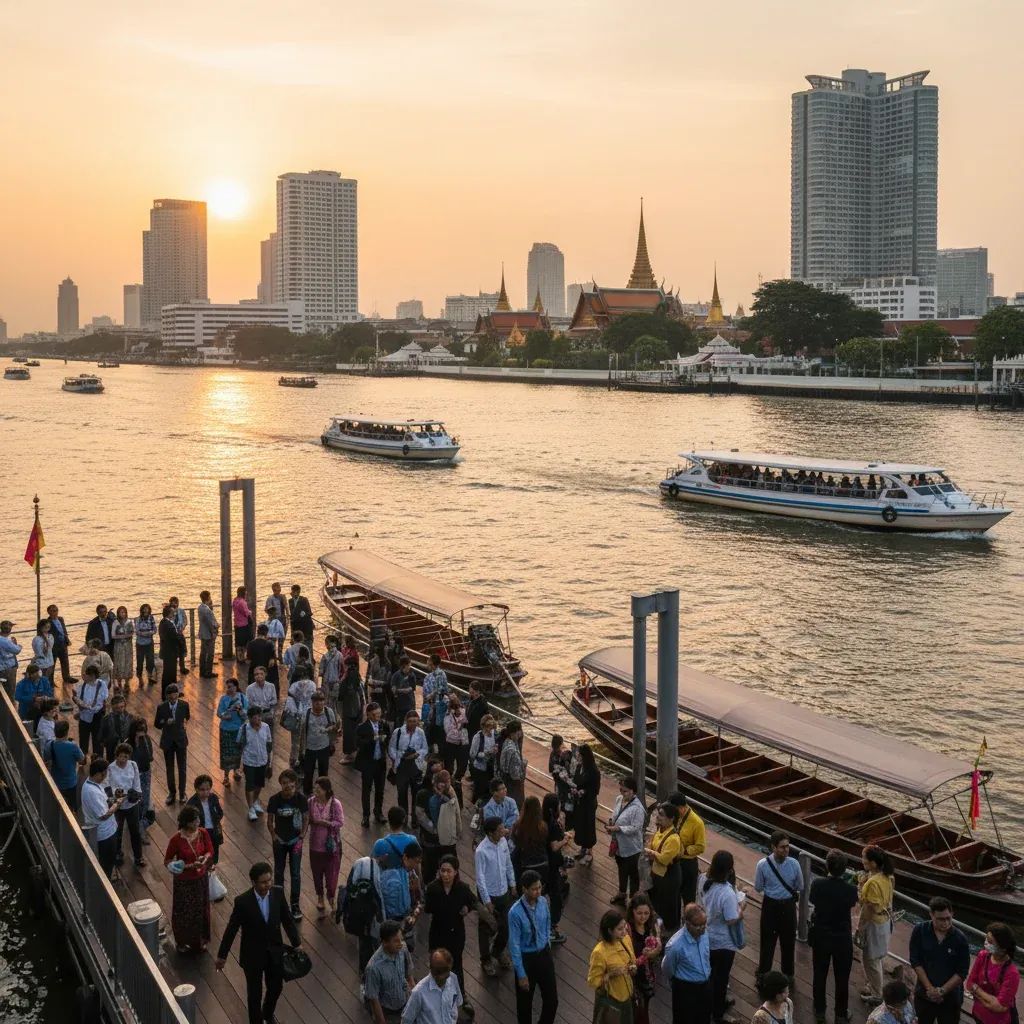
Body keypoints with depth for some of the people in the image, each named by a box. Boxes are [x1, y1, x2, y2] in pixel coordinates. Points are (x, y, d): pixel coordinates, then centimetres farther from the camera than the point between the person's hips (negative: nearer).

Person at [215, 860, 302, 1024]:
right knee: (255, 993, 14)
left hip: (275, 953, 4)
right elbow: (231, 929, -13)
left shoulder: (278, 894, -14)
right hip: (253, 956, -4)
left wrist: (297, 943, 1)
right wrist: (221, 956, -5)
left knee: (276, 987, 22)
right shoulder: (243, 901, -25)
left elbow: (287, 920, 0)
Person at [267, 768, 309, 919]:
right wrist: (273, 835, -9)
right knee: (279, 872, 15)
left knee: (295, 873, 4)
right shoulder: (274, 799, -14)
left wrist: (302, 837, -12)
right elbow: (270, 820, -3)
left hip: (295, 840, -1)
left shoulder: (301, 799, -15)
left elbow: (306, 819, -6)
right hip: (280, 840, 1)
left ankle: (295, 905, 17)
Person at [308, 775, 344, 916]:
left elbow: (340, 823, -14)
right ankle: (320, 897, 40)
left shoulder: (335, 804, -18)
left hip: (331, 844, -3)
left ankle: (331, 898, 32)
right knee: (317, 872, 17)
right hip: (315, 843, 3)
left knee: (331, 872, 7)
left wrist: (324, 822, -22)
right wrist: (311, 821, -17)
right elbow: (308, 819, 2)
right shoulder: (311, 802, -9)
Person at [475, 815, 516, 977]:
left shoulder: (503, 842, -9)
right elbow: (480, 878, -22)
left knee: (506, 925, 21)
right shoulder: (481, 851, -28)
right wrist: (487, 901, -18)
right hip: (489, 895, -6)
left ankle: (499, 950, 48)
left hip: (504, 892, 6)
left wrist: (512, 884, 12)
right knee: (487, 929, 13)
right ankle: (486, 960, 35)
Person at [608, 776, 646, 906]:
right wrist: (611, 821, -9)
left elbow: (635, 828, -27)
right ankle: (622, 892, 48)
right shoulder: (619, 799, -4)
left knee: (632, 872, 11)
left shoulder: (637, 808, -28)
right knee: (621, 869, 27)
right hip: (618, 843, 8)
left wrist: (617, 828, -28)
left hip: (631, 847, -8)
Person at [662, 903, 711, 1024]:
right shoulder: (675, 945, -33)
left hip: (706, 985, 6)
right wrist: (677, 985, 6)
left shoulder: (704, 932, -14)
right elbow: (667, 970, -13)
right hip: (686, 990, -6)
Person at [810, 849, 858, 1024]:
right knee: (842, 978, 17)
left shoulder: (817, 884, -19)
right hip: (843, 940, -1)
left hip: (821, 937, 1)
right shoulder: (851, 889, -22)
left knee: (820, 976, 19)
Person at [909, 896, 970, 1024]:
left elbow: (962, 972, -12)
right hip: (924, 994, 1)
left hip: (950, 997, -1)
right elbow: (915, 962, -10)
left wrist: (942, 991, -17)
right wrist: (929, 988, -15)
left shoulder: (959, 938, -16)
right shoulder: (919, 931, -14)